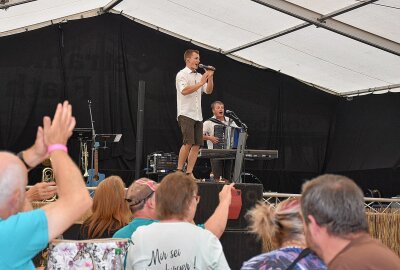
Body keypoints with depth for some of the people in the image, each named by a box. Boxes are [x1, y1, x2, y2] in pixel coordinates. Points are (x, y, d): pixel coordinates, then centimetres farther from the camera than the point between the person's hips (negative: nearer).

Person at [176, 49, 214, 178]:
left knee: (197, 145, 0)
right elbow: (184, 90, -17)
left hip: (198, 115, 7)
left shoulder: (199, 76, 21)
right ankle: (179, 171, -9)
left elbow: (208, 91, 15)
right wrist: (200, 83, -15)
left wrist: (210, 78, 1)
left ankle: (189, 173, 3)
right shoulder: (182, 74, -1)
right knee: (188, 143, -16)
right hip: (186, 114, -7)